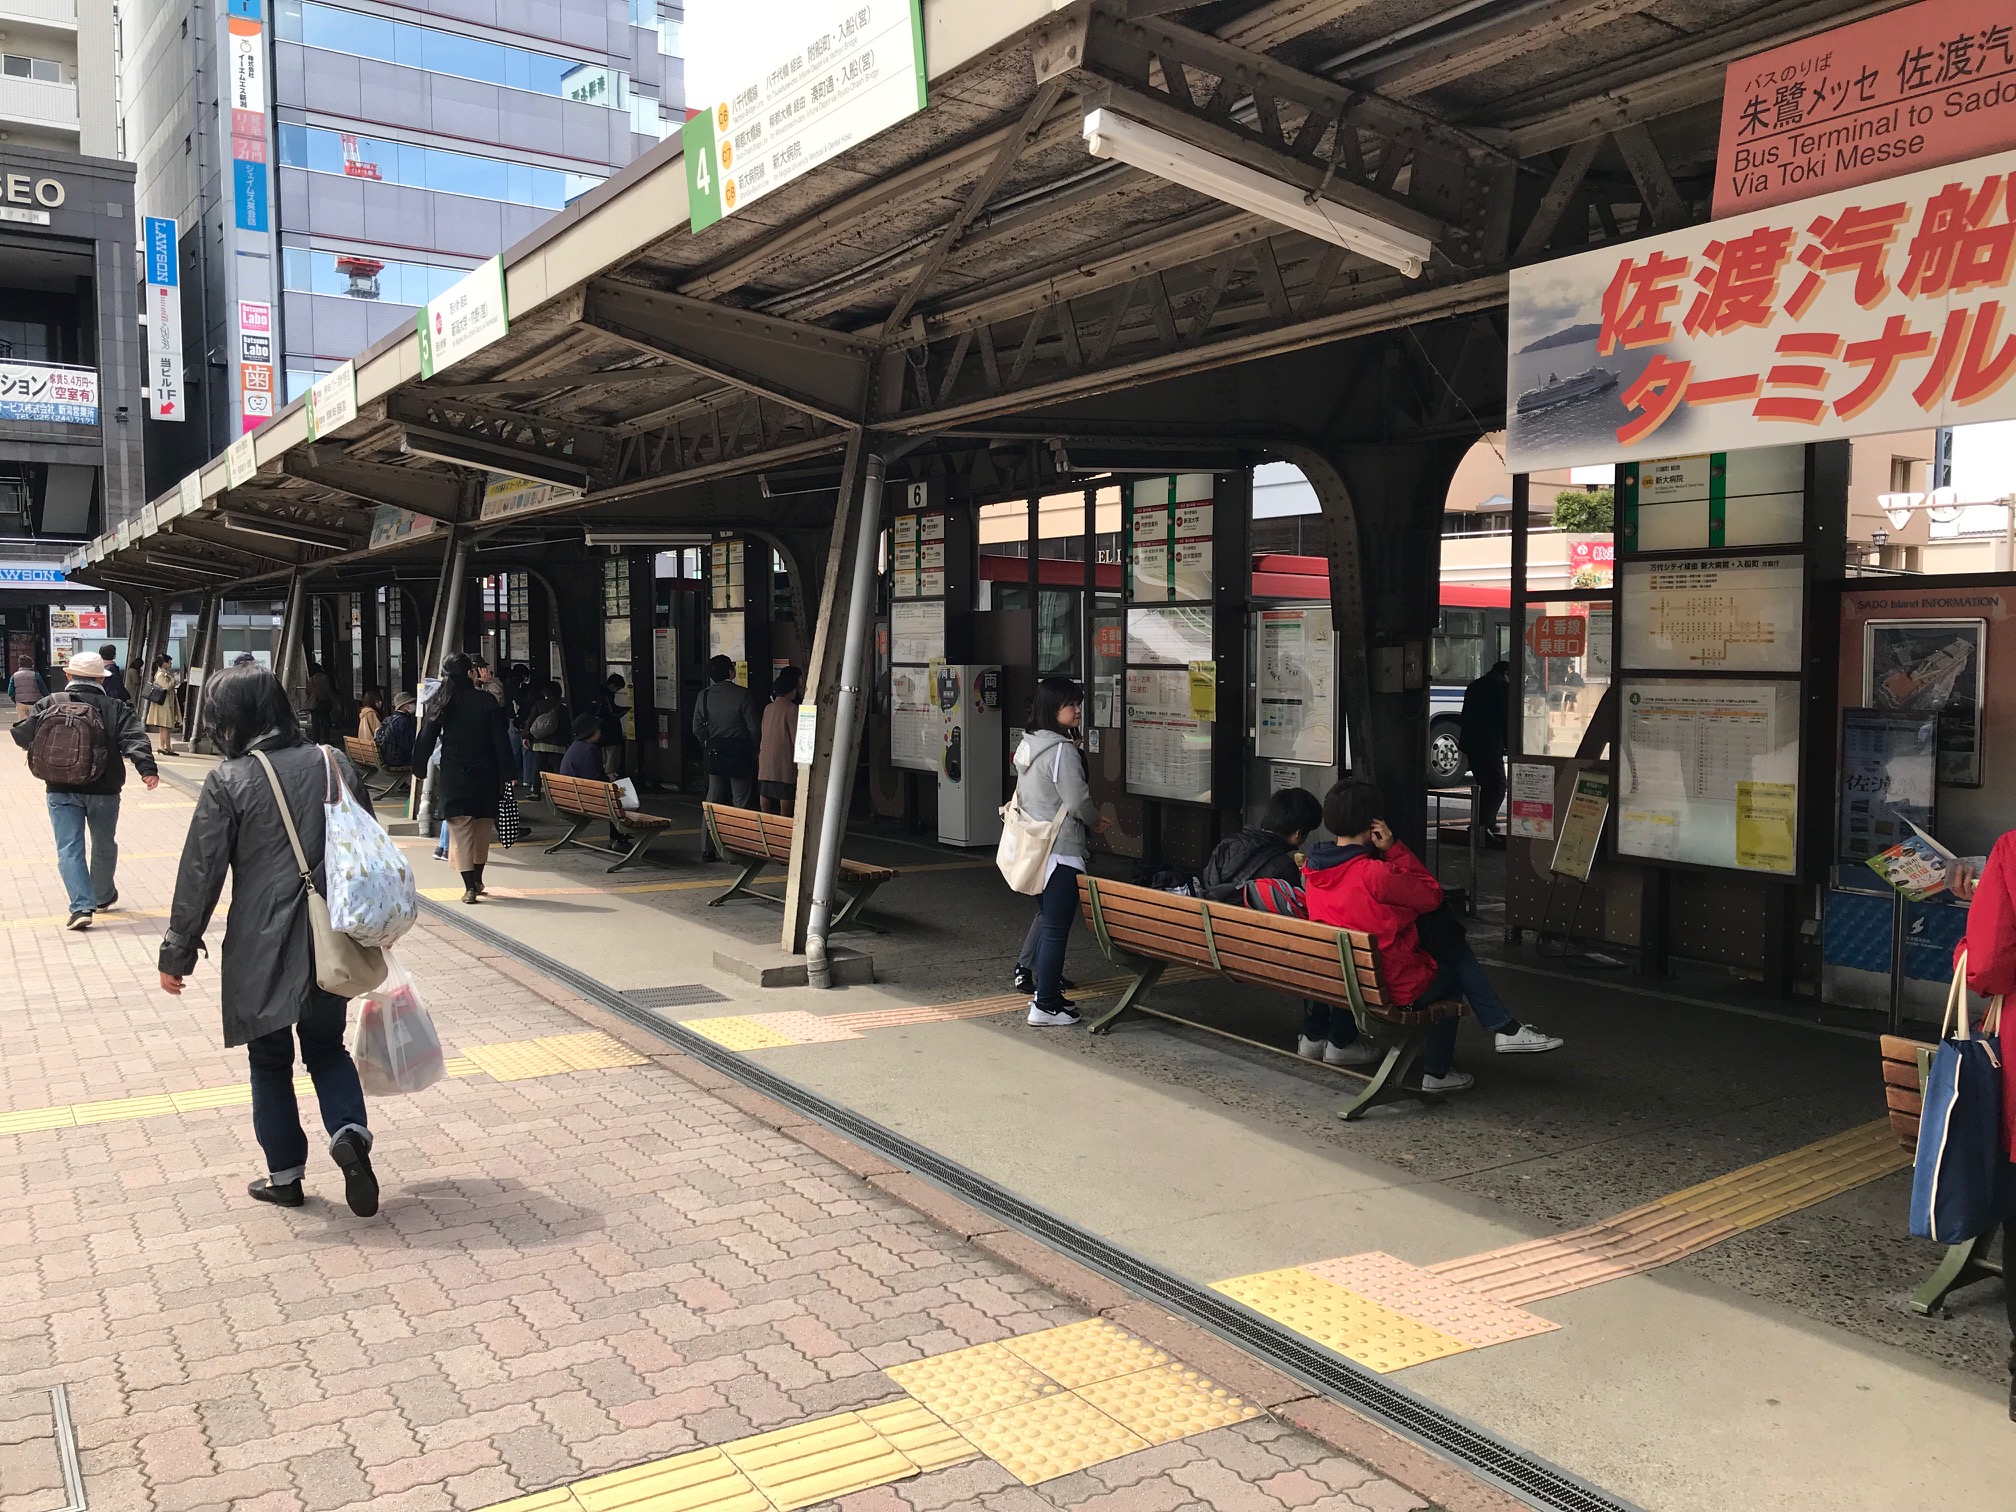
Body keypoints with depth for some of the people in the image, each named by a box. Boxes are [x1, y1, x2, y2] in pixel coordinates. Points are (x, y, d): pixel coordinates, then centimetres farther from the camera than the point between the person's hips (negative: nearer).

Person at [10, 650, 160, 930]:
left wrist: (20, 722, 23)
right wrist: (147, 768, -24)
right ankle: (103, 896, 37)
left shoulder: (49, 704, 0)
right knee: (104, 845, 19)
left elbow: (23, 736, 1)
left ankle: (81, 906, -12)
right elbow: (134, 739, -15)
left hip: (61, 791, 0)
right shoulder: (115, 708, -2)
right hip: (103, 791, 0)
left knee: (69, 848, 1)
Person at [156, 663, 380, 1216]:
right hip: (333, 937, 4)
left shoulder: (229, 780, -10)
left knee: (270, 1058, 13)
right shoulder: (334, 764, 3)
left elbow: (200, 874, -8)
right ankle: (350, 1129, -4)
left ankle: (285, 1175, 22)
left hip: (262, 947, -4)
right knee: (326, 1044, 19)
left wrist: (177, 952, 1)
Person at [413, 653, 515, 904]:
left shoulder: (441, 706, -3)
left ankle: (470, 886, -7)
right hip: (485, 775, 1)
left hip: (453, 777, -1)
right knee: (482, 829, 16)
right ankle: (477, 879, 28)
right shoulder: (488, 702, -4)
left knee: (461, 830, 0)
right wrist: (506, 775, -1)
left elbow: (425, 742, 1)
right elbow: (501, 742, -5)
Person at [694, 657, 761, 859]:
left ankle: (707, 849, 12)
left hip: (714, 753, 4)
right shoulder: (742, 694, -13)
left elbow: (698, 729, 4)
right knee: (741, 804, 2)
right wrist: (754, 749, 5)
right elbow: (754, 727, -11)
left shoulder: (704, 696, 0)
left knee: (712, 802, 11)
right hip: (739, 754, -4)